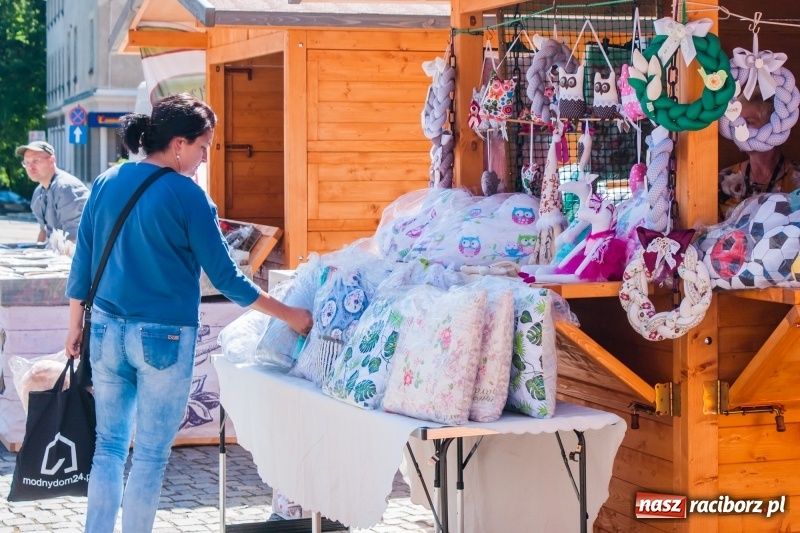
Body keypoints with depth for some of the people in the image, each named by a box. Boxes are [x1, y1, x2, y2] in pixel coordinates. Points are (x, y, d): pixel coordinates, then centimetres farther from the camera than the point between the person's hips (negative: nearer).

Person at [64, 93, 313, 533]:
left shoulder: (106, 183, 4)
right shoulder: (187, 195, -11)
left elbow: (83, 262, 8)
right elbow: (225, 277, -7)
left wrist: (75, 326, 17)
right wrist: (289, 315, 1)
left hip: (107, 330, 5)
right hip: (164, 337, -5)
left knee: (109, 445, 13)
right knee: (151, 454, 5)